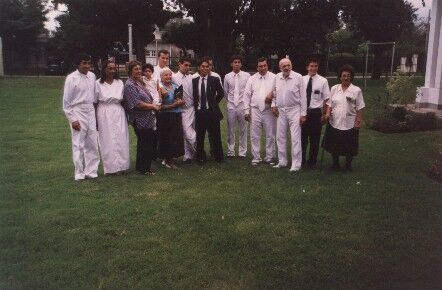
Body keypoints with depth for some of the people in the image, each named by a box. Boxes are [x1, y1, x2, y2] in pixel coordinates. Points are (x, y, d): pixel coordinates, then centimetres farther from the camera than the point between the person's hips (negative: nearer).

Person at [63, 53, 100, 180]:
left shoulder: (92, 76, 5)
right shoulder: (71, 78, -9)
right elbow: (66, 102, -7)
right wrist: (72, 119, -10)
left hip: (90, 112, 5)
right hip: (78, 113, -5)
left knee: (93, 144, 8)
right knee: (78, 145, 0)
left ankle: (91, 171, 19)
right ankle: (79, 174, 11)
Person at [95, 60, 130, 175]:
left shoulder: (120, 83, 7)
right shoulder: (98, 83, -2)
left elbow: (123, 100, 11)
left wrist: (126, 116, 8)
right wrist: (95, 120, -2)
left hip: (118, 113, 3)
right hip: (104, 114, -3)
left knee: (121, 139, 2)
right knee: (107, 140, 1)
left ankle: (121, 165, 12)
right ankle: (110, 167, 8)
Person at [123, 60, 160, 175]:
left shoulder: (140, 83, 14)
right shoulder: (130, 85, -12)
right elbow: (137, 103, -19)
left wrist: (154, 106, 5)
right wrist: (153, 106, -12)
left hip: (148, 119, 9)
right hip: (140, 120, -9)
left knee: (150, 143, 13)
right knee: (143, 144, 0)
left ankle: (146, 166, 26)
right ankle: (142, 168, 14)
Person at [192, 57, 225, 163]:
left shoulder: (214, 80, 0)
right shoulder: (194, 81, 5)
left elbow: (221, 93, 11)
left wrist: (214, 103, 10)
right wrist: (196, 105, 7)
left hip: (212, 112, -2)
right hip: (199, 112, 2)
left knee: (215, 135, 4)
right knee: (199, 136, 7)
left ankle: (218, 156, 17)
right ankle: (201, 157, 20)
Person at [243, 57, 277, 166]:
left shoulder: (274, 78, 3)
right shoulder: (252, 79, 7)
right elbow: (247, 95, 6)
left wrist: (273, 94, -18)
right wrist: (246, 111, 1)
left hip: (269, 110, -1)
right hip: (255, 110, 1)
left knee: (270, 135, 5)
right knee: (255, 135, 3)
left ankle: (269, 157, 17)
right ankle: (256, 157, 14)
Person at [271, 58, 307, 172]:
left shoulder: (298, 77, -7)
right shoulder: (277, 77, 5)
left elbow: (303, 96, -6)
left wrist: (303, 114, -8)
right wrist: (273, 105, 5)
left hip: (294, 110, -5)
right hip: (281, 111, 5)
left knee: (295, 138, -5)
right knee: (280, 137, 10)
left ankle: (296, 164, 2)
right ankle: (282, 162, 22)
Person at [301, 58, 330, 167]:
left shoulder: (323, 81, -4)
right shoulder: (302, 80, 2)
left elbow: (326, 99, -3)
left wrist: (324, 114, -5)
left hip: (316, 112, -2)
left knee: (315, 138, 8)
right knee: (302, 137, 10)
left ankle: (312, 161, 22)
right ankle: (302, 160, 25)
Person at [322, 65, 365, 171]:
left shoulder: (356, 90, -2)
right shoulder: (334, 88, 6)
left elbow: (359, 108, -2)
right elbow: (330, 104, 10)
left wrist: (358, 121, -7)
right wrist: (328, 113, -6)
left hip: (349, 123, -2)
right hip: (334, 122, 2)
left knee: (349, 146, 6)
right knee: (334, 145, 9)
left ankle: (348, 164, 25)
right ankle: (335, 163, 27)